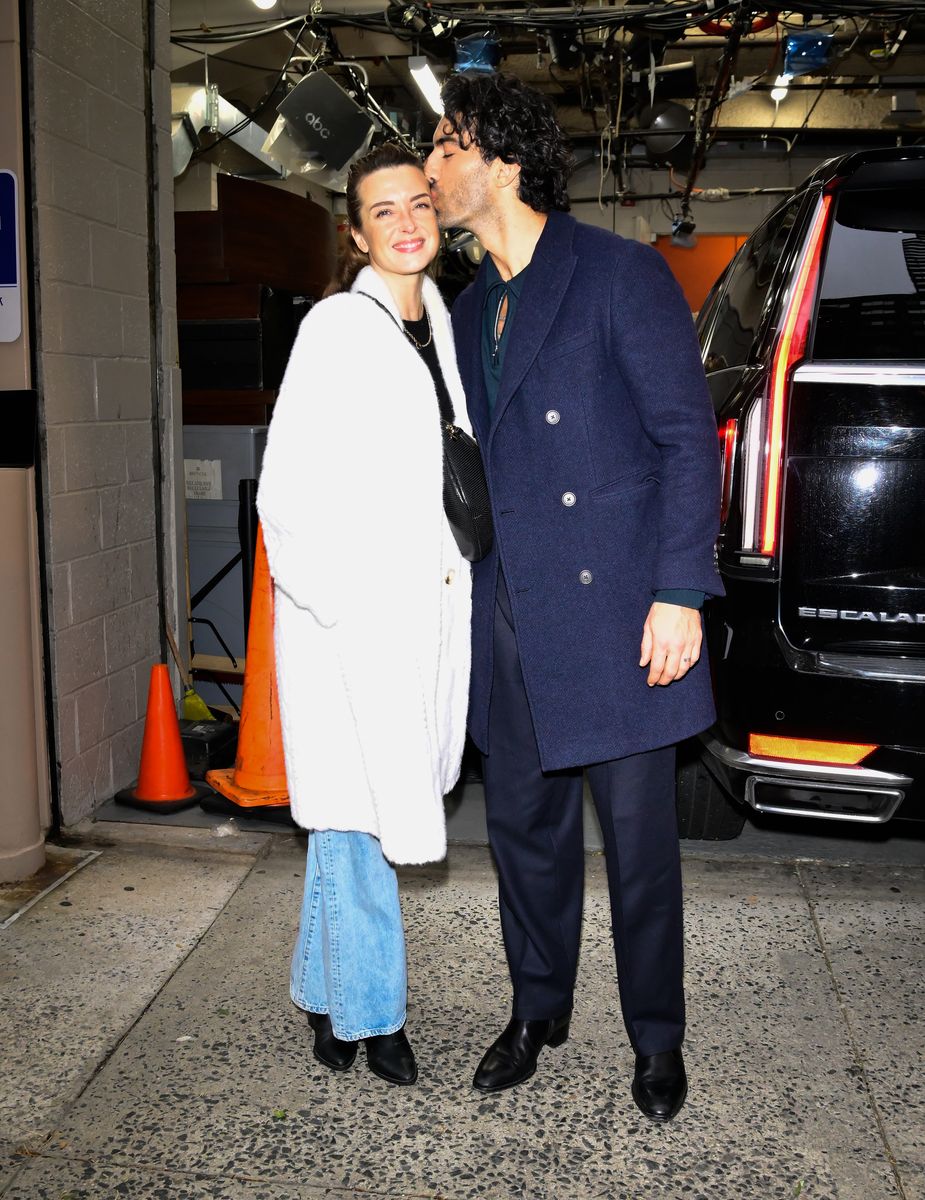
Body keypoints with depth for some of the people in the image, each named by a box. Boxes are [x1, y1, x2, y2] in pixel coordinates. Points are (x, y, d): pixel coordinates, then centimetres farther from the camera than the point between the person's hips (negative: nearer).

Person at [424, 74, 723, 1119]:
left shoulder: (623, 275, -5)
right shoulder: (468, 312, 15)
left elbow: (688, 437, -8)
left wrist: (680, 592, -15)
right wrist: (467, 580, 13)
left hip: (613, 606, -6)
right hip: (509, 611, 6)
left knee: (637, 832, 5)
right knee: (523, 823, 14)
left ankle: (657, 1041, 25)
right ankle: (538, 1011, 35)